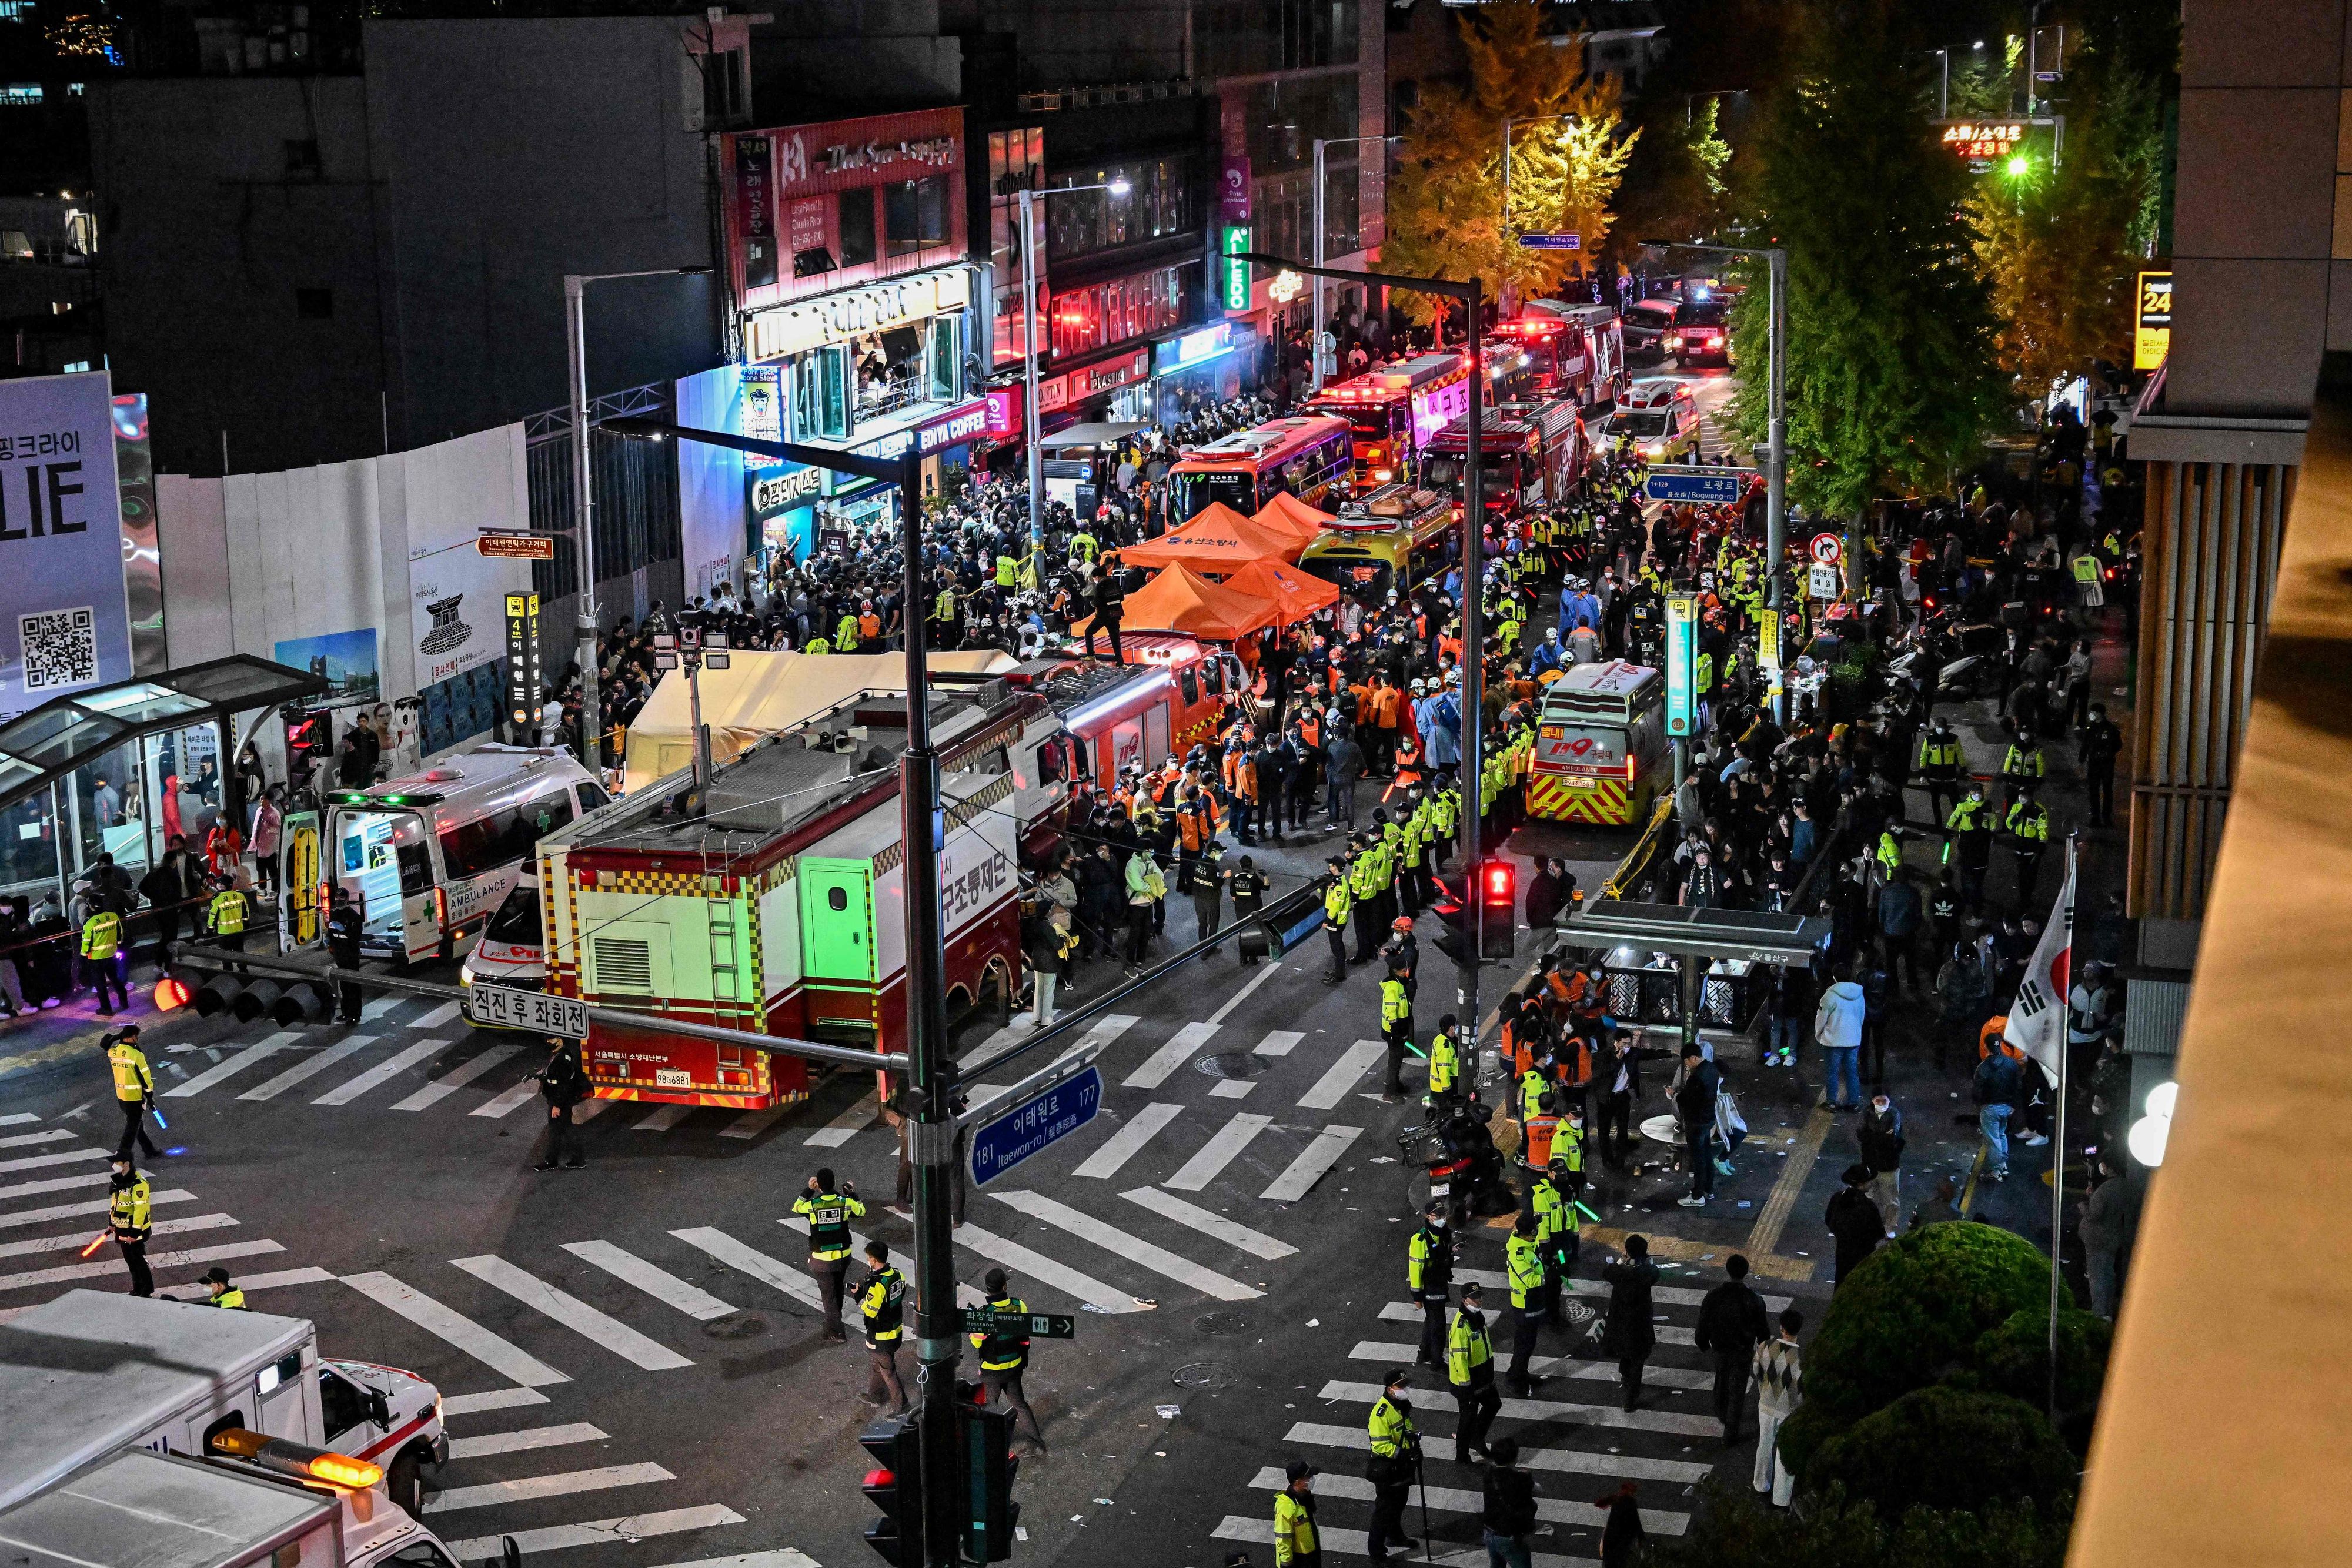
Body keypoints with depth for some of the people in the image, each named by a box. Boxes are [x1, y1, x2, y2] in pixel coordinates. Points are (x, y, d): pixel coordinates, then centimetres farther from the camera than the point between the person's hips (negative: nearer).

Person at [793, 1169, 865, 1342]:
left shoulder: (812, 1205, -21)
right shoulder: (846, 1203, -16)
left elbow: (796, 1207, 2)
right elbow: (861, 1212, 4)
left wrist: (808, 1190, 7)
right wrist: (852, 1194, 14)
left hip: (822, 1259, -3)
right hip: (843, 1255, 3)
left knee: (828, 1293, 8)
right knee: (838, 1287, 26)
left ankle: (836, 1331, 10)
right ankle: (835, 1320, 47)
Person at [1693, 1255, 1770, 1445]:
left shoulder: (1713, 1296, -20)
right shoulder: (1754, 1300, -25)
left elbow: (1703, 1324, -9)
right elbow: (1762, 1330, -12)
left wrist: (1703, 1345, 11)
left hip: (1720, 1348, 2)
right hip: (1743, 1351, -2)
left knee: (1722, 1381, 29)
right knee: (1737, 1391, 12)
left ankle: (1722, 1414, 51)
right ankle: (1730, 1434, 20)